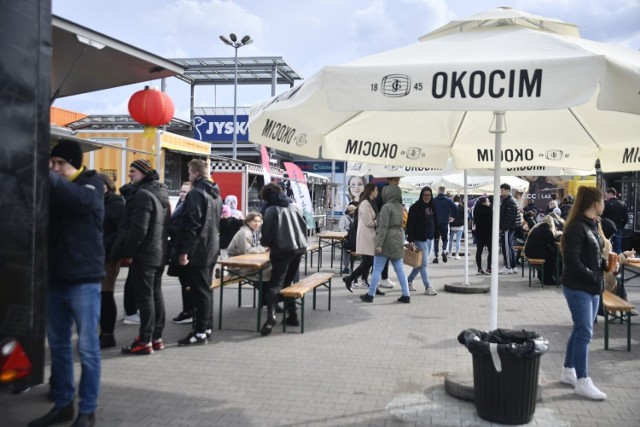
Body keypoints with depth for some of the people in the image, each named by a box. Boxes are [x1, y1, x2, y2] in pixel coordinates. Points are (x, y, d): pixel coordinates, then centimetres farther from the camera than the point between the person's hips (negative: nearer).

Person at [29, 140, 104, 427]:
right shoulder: (55, 188, 12)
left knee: (87, 347, 0)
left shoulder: (92, 183, -3)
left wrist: (46, 175, -27)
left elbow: (81, 199, -26)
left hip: (83, 279, -6)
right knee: (58, 345, 13)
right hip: (55, 277, 6)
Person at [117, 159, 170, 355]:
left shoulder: (143, 194, -16)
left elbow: (138, 229, -21)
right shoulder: (161, 192, 15)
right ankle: (157, 337, 21)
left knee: (144, 298, -5)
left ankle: (145, 341, 0)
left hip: (143, 255, -10)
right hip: (159, 254, 10)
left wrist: (128, 253, -14)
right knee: (156, 294, 13)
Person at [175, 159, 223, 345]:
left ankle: (200, 331, 0)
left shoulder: (195, 194, -15)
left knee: (200, 291, -5)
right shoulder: (215, 194, 15)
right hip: (211, 248, 9)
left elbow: (191, 225, -21)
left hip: (198, 250, -9)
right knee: (206, 289, 15)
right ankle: (206, 326, 22)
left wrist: (184, 251, -18)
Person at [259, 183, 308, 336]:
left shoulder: (271, 209, -4)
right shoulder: (294, 206, 14)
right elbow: (304, 225, 17)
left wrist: (264, 242, 14)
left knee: (276, 283, -8)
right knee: (288, 282, 17)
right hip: (299, 247, 6)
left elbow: (267, 232, -7)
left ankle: (271, 314, -27)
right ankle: (292, 315, 14)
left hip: (282, 250, -6)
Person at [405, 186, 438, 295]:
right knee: (424, 263, -5)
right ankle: (428, 287, 0)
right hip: (420, 240, -7)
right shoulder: (415, 207, -10)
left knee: (420, 263, 12)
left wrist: (435, 235, 11)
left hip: (430, 239, 7)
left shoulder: (432, 207, 11)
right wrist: (411, 240, -18)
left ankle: (409, 281, 26)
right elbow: (410, 225, -13)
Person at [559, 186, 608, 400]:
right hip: (578, 287, -9)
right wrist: (594, 278, -17)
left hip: (592, 287, 9)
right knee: (584, 333, -4)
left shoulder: (594, 225, 9)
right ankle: (582, 382, 5)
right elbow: (572, 261, -23)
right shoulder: (576, 227, -18)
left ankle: (567, 371, 27)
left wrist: (607, 263, -1)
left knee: (580, 330, 15)